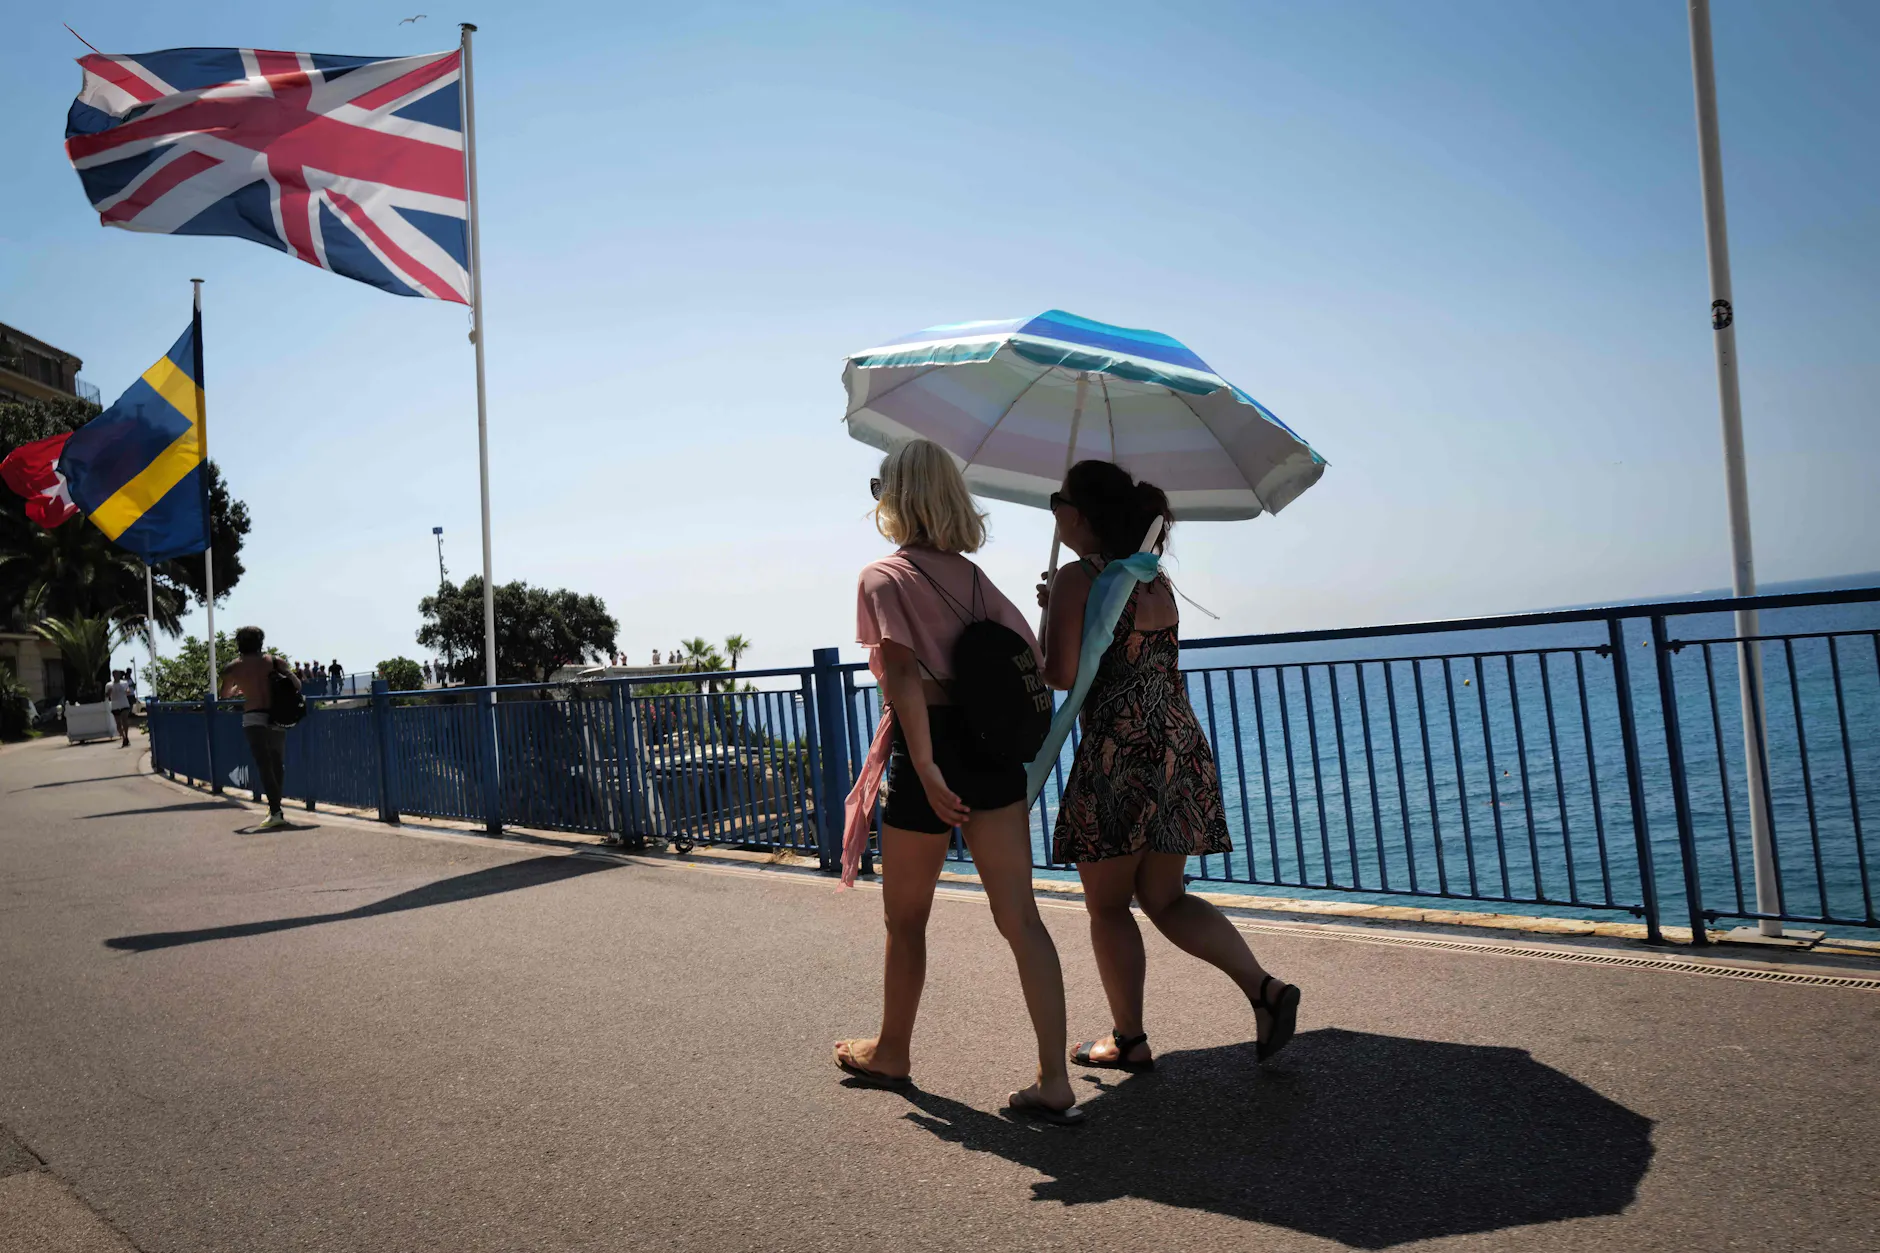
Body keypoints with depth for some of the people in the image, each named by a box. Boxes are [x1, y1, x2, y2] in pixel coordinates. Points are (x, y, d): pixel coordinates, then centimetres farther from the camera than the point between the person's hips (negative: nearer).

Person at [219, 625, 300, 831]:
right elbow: (297, 684, 5)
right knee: (278, 764, 19)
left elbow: (225, 694, 21)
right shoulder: (275, 660, 7)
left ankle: (276, 812, -19)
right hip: (277, 718, 2)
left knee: (265, 766, -9)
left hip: (253, 719, -2)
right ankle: (275, 805, 25)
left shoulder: (234, 667, 6)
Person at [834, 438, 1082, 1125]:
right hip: (993, 752, 5)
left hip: (930, 749, -5)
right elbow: (1030, 656, 8)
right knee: (1020, 916, 3)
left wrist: (927, 770, -22)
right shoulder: (971, 575, 11)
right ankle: (1055, 1082, 3)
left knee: (906, 918, 14)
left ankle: (891, 1053, 33)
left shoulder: (884, 577, -5)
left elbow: (904, 674, -16)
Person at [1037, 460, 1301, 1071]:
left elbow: (1061, 675, -16)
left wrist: (1048, 613, 2)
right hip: (1182, 750, 8)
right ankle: (1265, 988, 2)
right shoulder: (1154, 580, 14)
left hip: (1119, 757, -8)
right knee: (1164, 899, 16)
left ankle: (1129, 1040, 17)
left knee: (1107, 905, 8)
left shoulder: (1077, 579, -9)